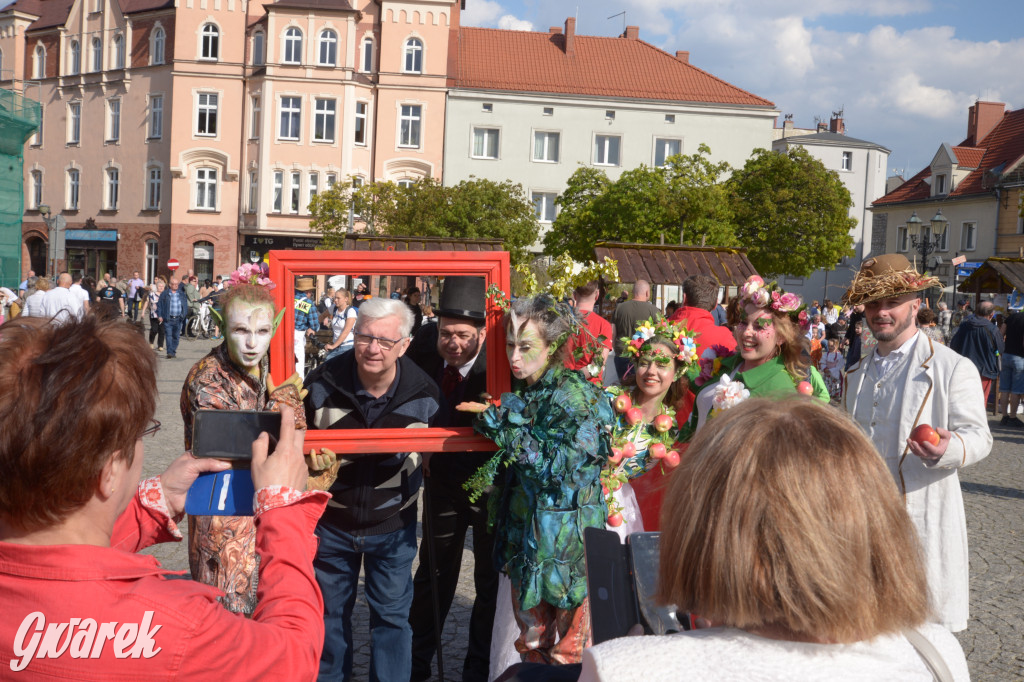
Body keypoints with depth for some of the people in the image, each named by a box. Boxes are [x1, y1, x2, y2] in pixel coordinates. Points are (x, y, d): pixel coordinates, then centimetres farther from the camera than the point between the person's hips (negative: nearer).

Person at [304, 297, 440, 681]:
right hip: (331, 522, 1)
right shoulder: (322, 384, -15)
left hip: (393, 525, 0)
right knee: (330, 613, 18)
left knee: (392, 616, 10)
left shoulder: (424, 393, -13)